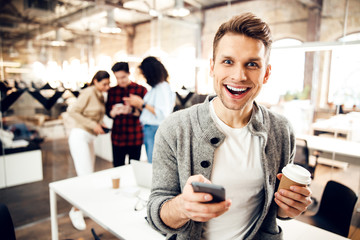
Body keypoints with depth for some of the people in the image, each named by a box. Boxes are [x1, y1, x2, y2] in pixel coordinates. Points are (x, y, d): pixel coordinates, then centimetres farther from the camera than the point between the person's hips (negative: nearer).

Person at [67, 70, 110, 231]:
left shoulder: (100, 96, 14)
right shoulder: (88, 92, -10)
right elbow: (73, 111, -14)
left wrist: (100, 124, 2)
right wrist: (93, 124, -16)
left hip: (89, 139, 9)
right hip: (80, 136, -9)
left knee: (89, 175, 11)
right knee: (86, 175, -12)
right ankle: (76, 211, 1)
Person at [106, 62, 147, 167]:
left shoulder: (141, 90, -1)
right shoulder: (112, 91, 9)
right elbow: (108, 113, 6)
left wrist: (132, 111, -22)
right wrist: (114, 112, -16)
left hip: (135, 137, -2)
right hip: (117, 137, 3)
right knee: (117, 167, 7)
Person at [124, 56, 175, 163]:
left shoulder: (163, 88, -14)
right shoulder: (155, 87, 14)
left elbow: (163, 114, -22)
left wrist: (142, 103, -16)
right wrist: (136, 104, 9)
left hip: (156, 131, -9)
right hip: (148, 130, 9)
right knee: (151, 165, 15)